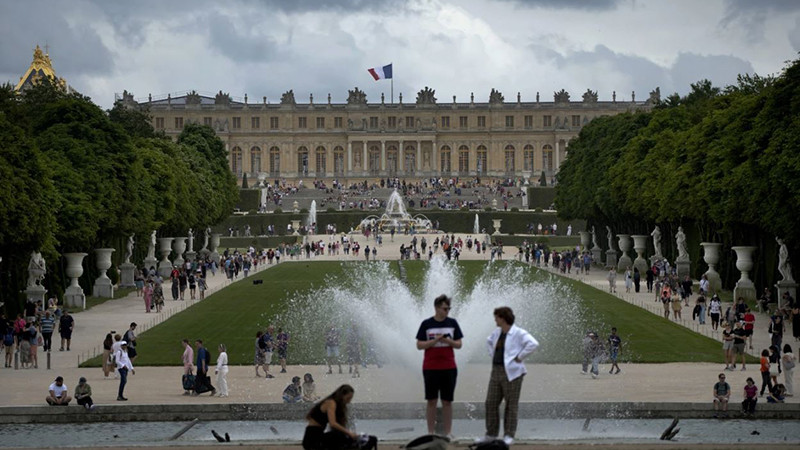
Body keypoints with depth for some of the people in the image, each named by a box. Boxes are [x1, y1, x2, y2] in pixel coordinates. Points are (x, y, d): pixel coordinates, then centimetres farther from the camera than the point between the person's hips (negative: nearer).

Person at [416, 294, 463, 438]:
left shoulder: (452, 323, 4)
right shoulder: (426, 324, -1)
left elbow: (459, 344, 6)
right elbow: (419, 345, -2)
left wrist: (448, 341, -13)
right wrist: (435, 341, -16)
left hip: (449, 368, 2)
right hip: (430, 368, -1)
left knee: (447, 401, 4)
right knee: (432, 401, 2)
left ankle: (447, 433, 8)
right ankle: (431, 433, 7)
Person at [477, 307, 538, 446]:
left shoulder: (519, 333, -11)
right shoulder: (497, 332, 13)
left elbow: (533, 344, -24)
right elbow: (489, 341, 35)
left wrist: (519, 357, -19)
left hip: (511, 373, -8)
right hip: (496, 371, 8)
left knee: (511, 405, 0)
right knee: (491, 403, 7)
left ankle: (509, 435, 7)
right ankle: (491, 434, 17)